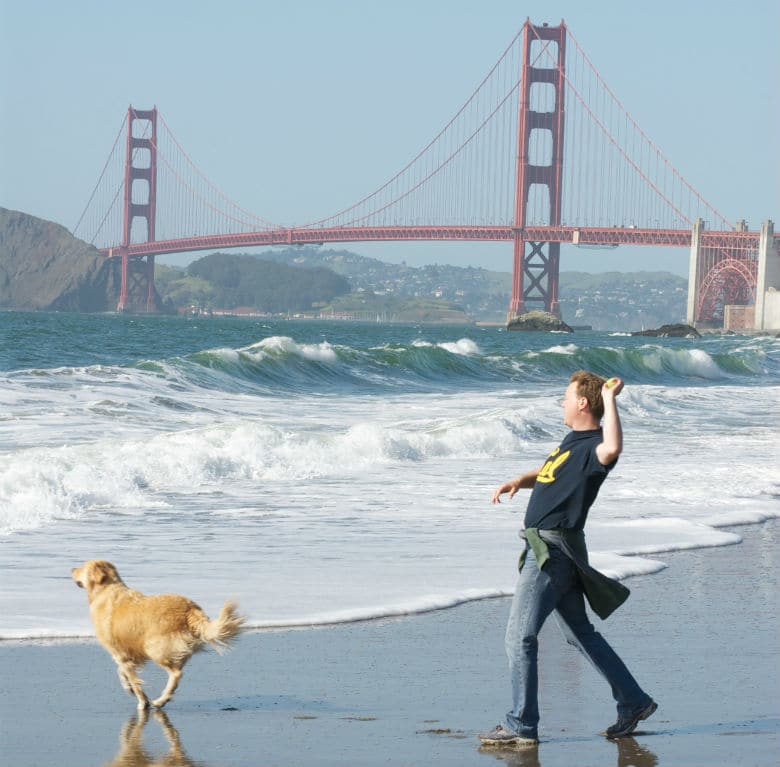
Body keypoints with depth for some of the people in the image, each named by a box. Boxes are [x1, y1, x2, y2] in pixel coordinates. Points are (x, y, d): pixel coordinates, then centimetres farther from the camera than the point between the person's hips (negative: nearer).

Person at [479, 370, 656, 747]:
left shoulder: (594, 446, -18)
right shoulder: (572, 439, 15)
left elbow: (612, 449, -44)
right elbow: (549, 473, 31)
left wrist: (610, 399, -33)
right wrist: (519, 481, 11)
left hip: (553, 550, -10)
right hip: (543, 544, 10)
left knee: (520, 634, -8)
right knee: (580, 633, 17)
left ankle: (522, 726, -3)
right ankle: (634, 702, 23)